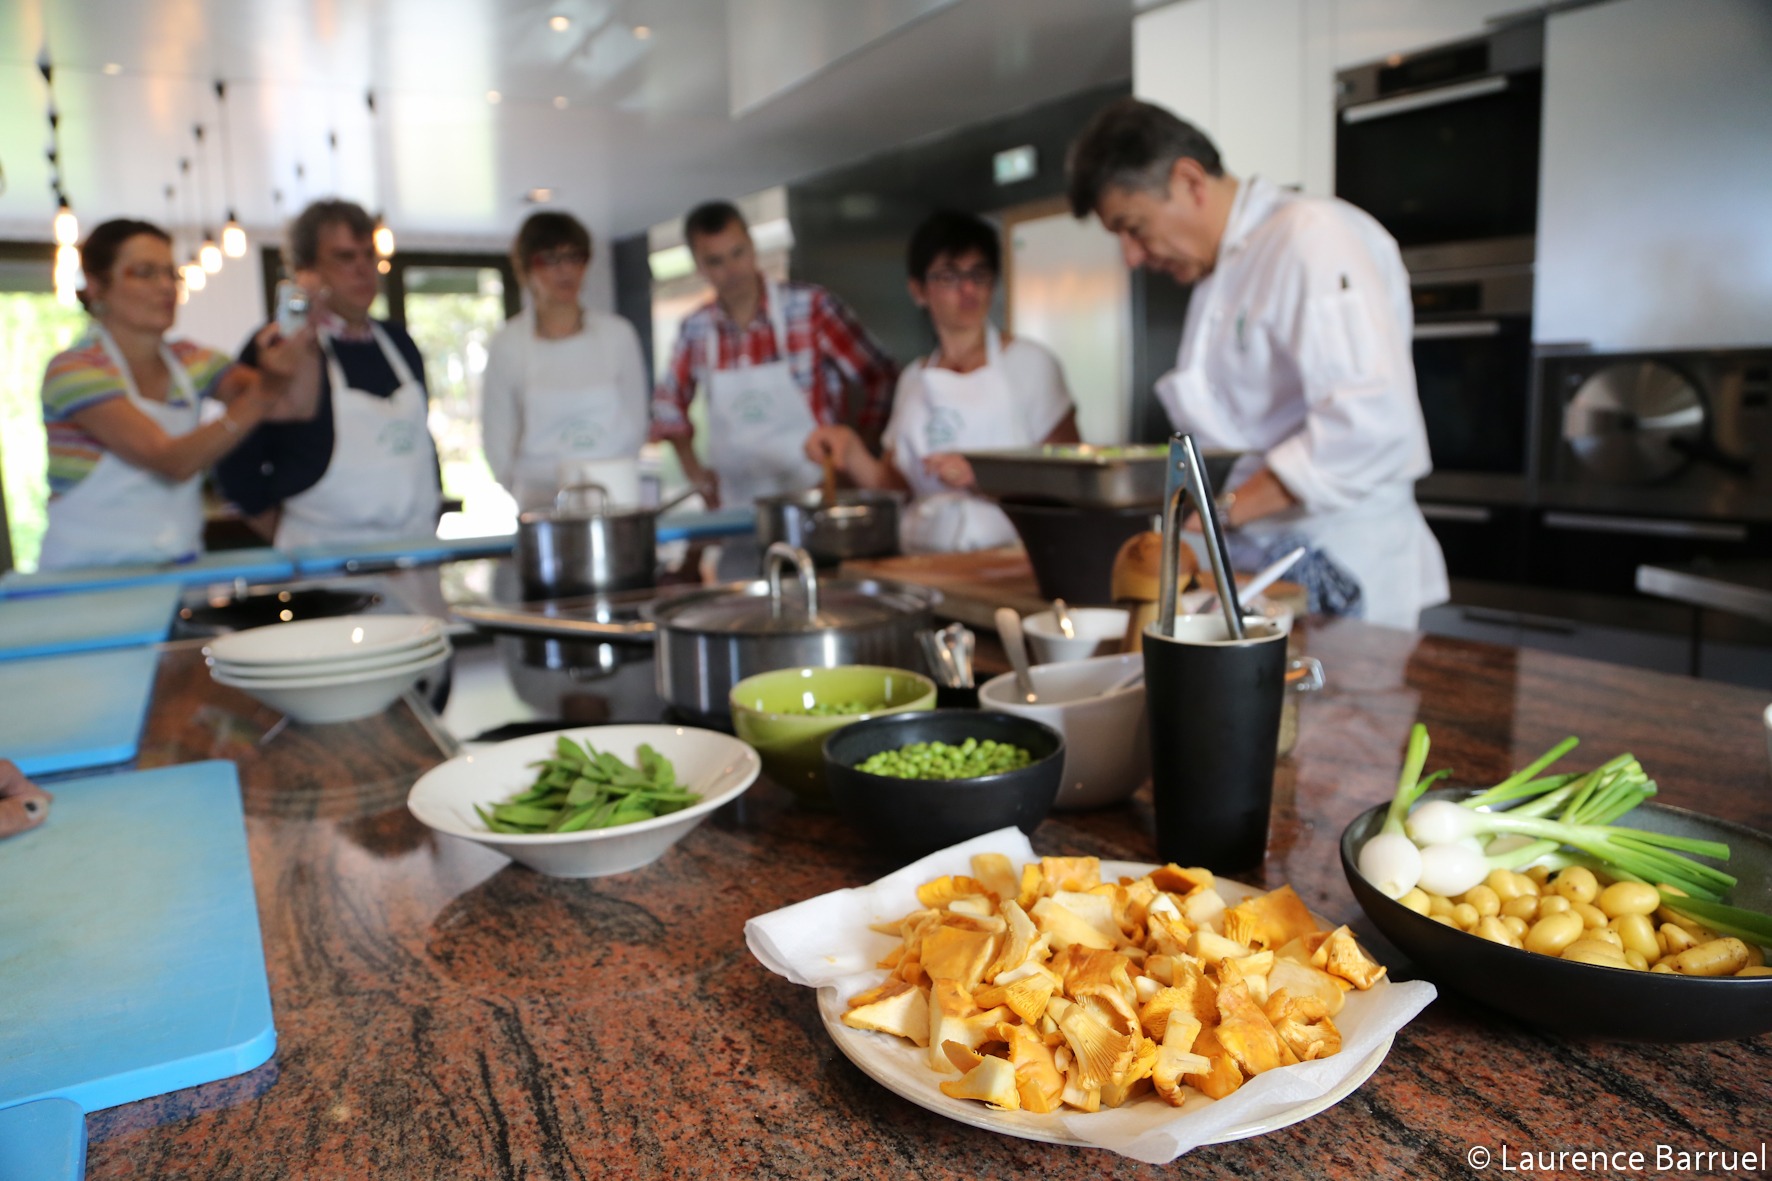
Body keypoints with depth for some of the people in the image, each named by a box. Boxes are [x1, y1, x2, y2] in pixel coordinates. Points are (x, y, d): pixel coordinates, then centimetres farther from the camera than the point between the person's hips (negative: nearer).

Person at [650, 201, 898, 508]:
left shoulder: (811, 307, -4)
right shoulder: (696, 329, 5)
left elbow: (880, 379, -1)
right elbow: (669, 400, 21)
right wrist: (692, 470, 11)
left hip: (814, 496, -2)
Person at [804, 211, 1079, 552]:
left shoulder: (1028, 362, 5)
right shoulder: (913, 380, 18)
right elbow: (897, 485, 17)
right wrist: (853, 457, 0)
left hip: (1007, 560, -3)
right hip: (925, 561, 3)